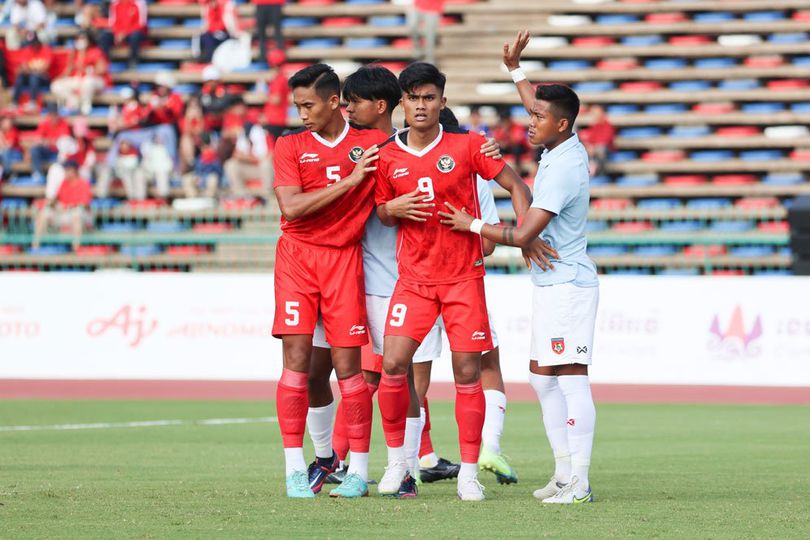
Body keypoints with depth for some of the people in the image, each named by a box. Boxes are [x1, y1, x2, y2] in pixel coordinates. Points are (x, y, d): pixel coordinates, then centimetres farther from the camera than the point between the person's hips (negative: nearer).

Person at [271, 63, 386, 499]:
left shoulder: (372, 144, 5)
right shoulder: (290, 146, 4)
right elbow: (291, 207, -9)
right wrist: (349, 181, -12)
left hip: (345, 258, 0)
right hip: (297, 255, 0)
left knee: (348, 363, -3)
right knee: (297, 357, -7)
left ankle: (359, 471, 3)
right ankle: (294, 469, -4)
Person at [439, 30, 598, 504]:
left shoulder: (564, 169, -21)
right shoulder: (564, 147, 8)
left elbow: (522, 235, -22)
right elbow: (536, 107, 33)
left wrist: (472, 225, -9)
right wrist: (516, 69, 34)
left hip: (567, 285, -11)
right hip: (552, 284, 11)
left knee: (571, 378, -12)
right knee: (542, 377, 13)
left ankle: (579, 482, -14)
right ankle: (565, 472, 17)